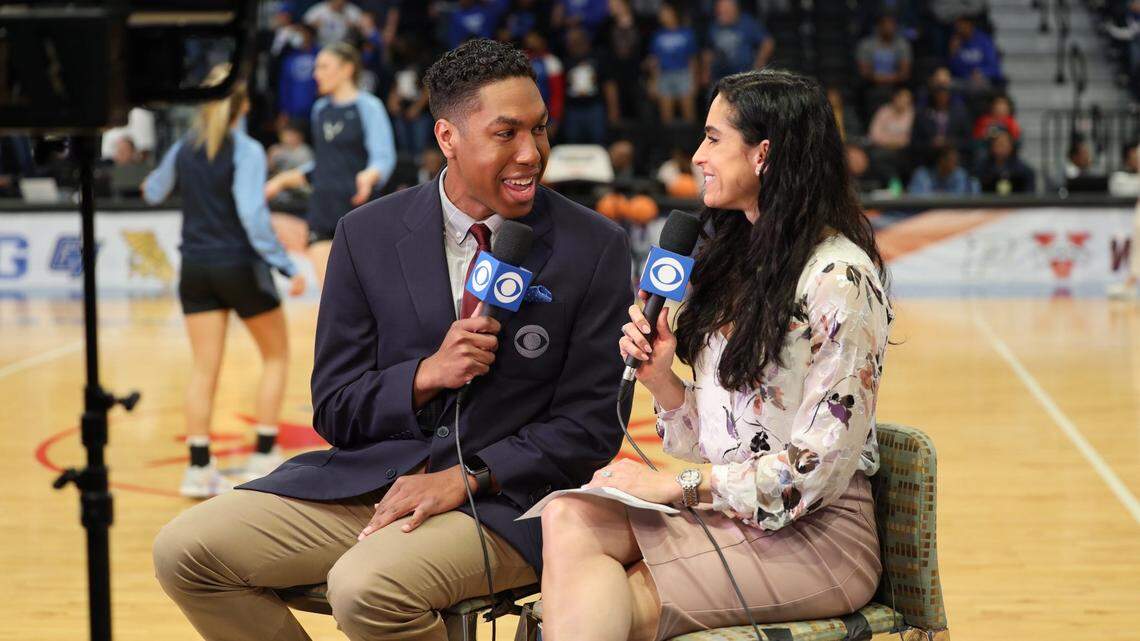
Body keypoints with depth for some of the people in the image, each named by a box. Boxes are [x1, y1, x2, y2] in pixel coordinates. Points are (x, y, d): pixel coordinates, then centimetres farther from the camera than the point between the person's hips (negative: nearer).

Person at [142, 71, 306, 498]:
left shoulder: (185, 148, 3)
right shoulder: (246, 151, -13)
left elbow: (153, 193, 21)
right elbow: (252, 214, -22)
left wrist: (151, 184, 45)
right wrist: (286, 268, -21)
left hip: (196, 269, 4)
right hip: (239, 266, -4)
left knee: (204, 368, 6)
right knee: (276, 355, 14)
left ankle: (199, 467, 0)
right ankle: (264, 456, 9)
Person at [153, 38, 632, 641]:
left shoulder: (594, 248, -2)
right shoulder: (368, 236, 4)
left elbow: (591, 424, -1)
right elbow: (334, 411, 7)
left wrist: (468, 478, -15)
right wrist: (427, 376, -13)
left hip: (506, 495, -4)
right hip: (370, 476, 4)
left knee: (366, 587, -33)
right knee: (184, 549, -13)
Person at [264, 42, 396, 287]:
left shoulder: (368, 107, -5)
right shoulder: (320, 110, 15)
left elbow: (384, 158, -13)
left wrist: (368, 176, -33)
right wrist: (283, 181, 19)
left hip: (357, 206, -5)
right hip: (322, 209, 6)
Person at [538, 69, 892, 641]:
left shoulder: (839, 278, -13)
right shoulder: (739, 261, 14)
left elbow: (822, 463, -17)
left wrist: (675, 483, -16)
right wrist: (660, 379, -4)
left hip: (814, 535, -7)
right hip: (723, 509, 7)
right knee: (568, 518, -22)